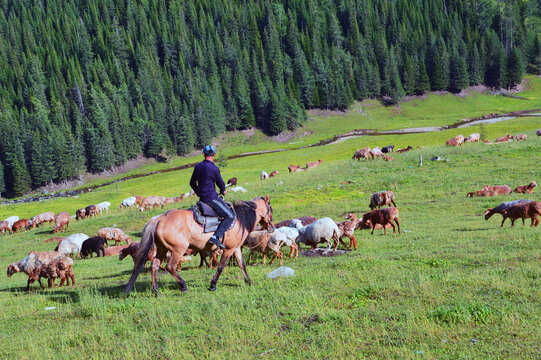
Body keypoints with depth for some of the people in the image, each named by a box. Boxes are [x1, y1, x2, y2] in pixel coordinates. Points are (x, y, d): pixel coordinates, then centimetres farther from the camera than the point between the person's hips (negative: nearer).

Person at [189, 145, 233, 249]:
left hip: (202, 197, 8)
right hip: (212, 198, -8)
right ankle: (217, 236, -22)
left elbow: (192, 183, 16)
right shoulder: (214, 168, -15)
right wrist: (223, 191, 18)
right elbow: (221, 184, -5)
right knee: (230, 216, -8)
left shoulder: (197, 167, 6)